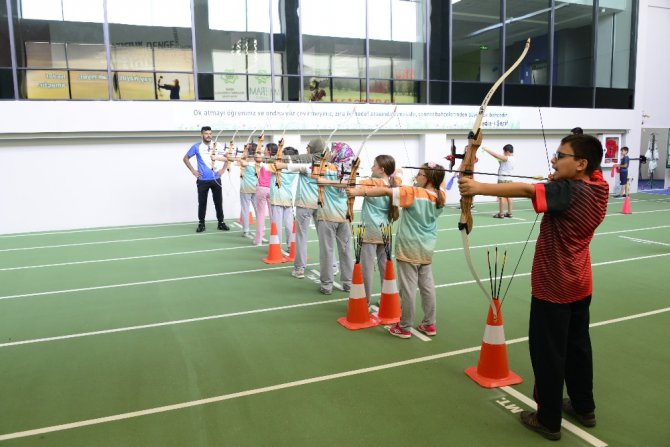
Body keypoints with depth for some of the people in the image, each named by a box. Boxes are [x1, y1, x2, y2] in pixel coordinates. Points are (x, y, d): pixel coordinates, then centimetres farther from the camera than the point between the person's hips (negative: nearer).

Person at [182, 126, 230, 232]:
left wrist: (223, 169, 5)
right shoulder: (196, 147, -1)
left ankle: (221, 222, 15)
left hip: (216, 179, 1)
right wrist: (193, 171, 0)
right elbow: (186, 158, 8)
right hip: (202, 180, -1)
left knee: (218, 201, 5)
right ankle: (201, 223, 14)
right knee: (202, 202, 4)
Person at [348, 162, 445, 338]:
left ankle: (404, 328, 10)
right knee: (427, 286, 14)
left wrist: (358, 192, -22)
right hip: (427, 250, 6)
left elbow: (386, 191, -21)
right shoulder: (441, 197, -2)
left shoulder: (413, 193, -17)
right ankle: (429, 324, 22)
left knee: (408, 288, 0)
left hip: (409, 249, -6)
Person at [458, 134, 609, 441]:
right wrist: (558, 182, 2)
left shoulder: (569, 192, -22)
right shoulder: (597, 186, 1)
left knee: (548, 353, 3)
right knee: (577, 346, 21)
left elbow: (526, 190, -35)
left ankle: (548, 421, 16)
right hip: (579, 286, 9)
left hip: (553, 287, -9)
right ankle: (584, 408, 37)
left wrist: (479, 188, -40)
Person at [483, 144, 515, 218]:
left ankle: (500, 214, -6)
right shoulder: (512, 158, 10)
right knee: (508, 196, 9)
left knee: (501, 196, -6)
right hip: (509, 179, 9)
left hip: (503, 179, -9)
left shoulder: (506, 158, -16)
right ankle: (509, 213, 12)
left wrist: (486, 149, -12)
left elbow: (495, 155, -19)